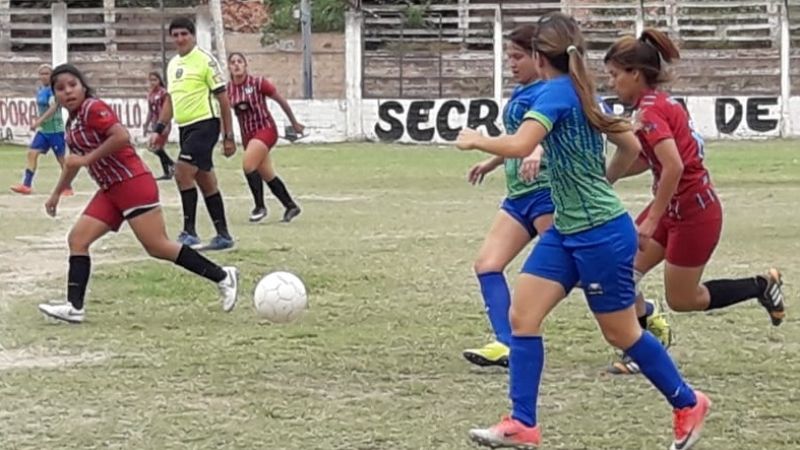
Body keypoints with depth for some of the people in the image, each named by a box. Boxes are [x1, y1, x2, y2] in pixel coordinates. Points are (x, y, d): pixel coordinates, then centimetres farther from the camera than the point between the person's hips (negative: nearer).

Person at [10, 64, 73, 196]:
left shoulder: (53, 90, -14)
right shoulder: (40, 90, 11)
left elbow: (53, 108, -26)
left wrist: (38, 121, -32)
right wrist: (38, 123, 15)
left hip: (55, 129, -8)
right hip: (43, 129, 8)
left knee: (61, 159, 0)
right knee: (32, 153, -3)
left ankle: (68, 188, 10)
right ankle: (26, 185, -6)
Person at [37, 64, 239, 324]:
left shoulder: (93, 109, -12)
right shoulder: (72, 122, 16)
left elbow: (122, 137, -26)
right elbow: (74, 161, 31)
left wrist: (87, 159, -21)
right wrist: (56, 194, 36)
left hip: (132, 184, -9)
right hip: (110, 190, 9)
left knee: (158, 247, -9)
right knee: (77, 239, 0)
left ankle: (222, 277, -2)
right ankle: (74, 307, -2)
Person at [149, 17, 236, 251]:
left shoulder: (205, 60, -9)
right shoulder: (173, 64, 13)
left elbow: (223, 98, -8)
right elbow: (171, 100, 23)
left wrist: (228, 136, -9)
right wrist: (158, 129, 14)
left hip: (205, 124, -8)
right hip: (185, 127, 8)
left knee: (182, 172, -17)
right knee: (205, 181, 9)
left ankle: (189, 232, -11)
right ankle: (223, 235, 15)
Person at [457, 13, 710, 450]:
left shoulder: (558, 91, -17)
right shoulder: (582, 93, 9)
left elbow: (519, 145, -30)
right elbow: (631, 147, 16)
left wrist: (474, 140, -14)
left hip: (601, 233, -9)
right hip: (566, 230, 9)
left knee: (621, 333, 6)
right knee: (521, 316, 1)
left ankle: (688, 404, 24)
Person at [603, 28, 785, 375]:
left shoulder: (649, 111, -21)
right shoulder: (660, 101, 7)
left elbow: (673, 167, -31)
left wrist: (652, 221, -27)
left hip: (693, 212, -9)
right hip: (675, 207, 9)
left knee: (681, 300, 6)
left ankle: (762, 285, 19)